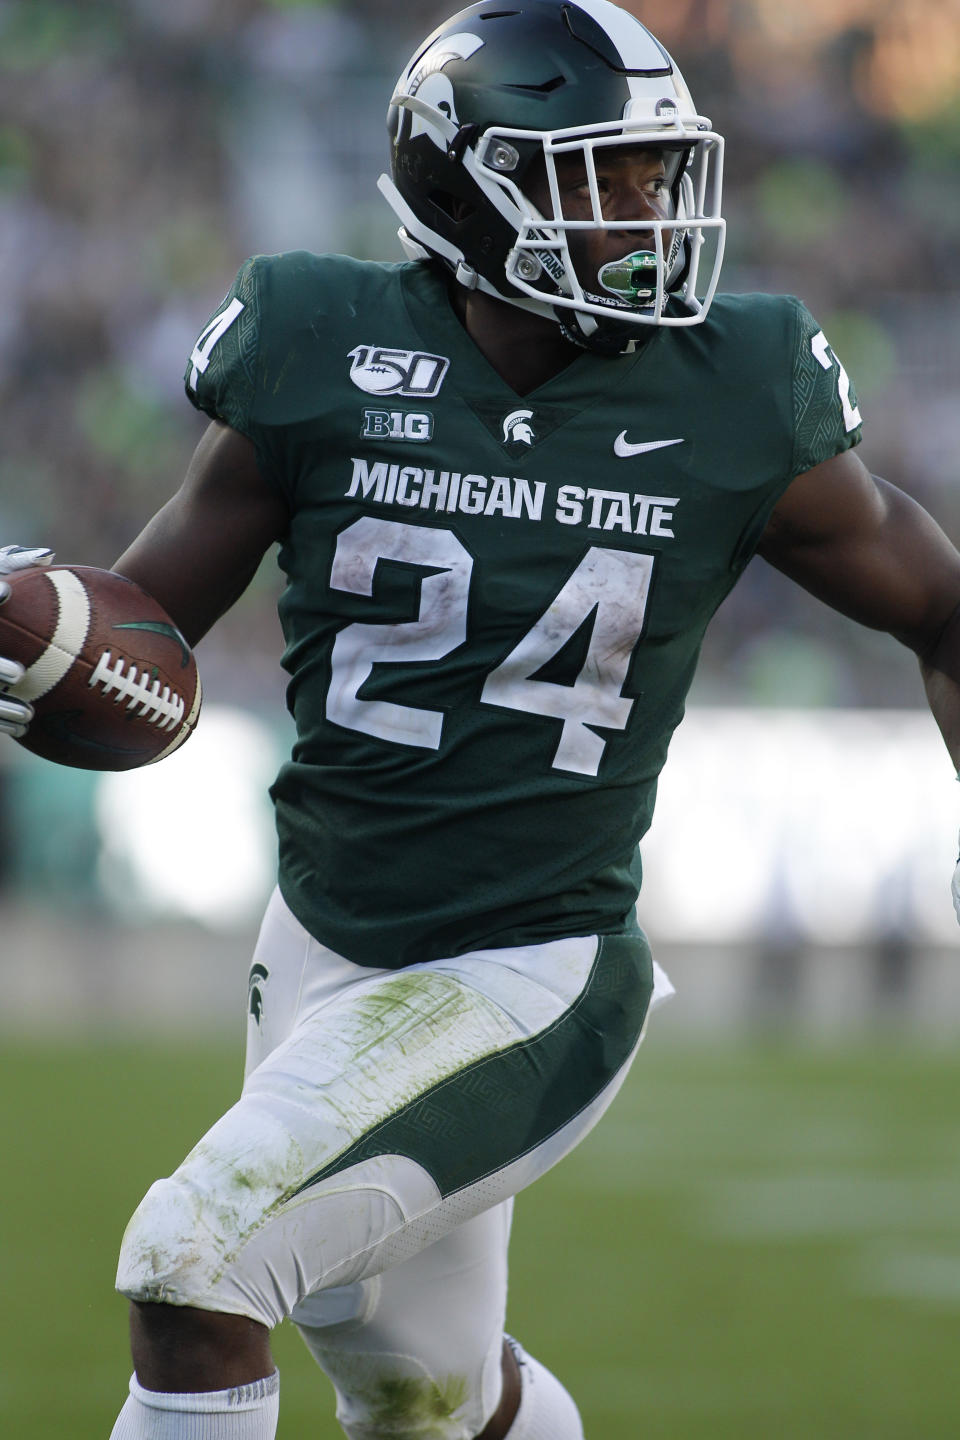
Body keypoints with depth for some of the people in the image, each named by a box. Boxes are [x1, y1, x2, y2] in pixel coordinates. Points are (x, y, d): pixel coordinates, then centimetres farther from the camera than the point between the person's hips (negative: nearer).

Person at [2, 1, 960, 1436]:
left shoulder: (732, 407, -10)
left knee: (195, 1272, -19)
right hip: (324, 949, 4)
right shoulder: (324, 361, -7)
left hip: (529, 987, -4)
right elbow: (152, 615, 1)